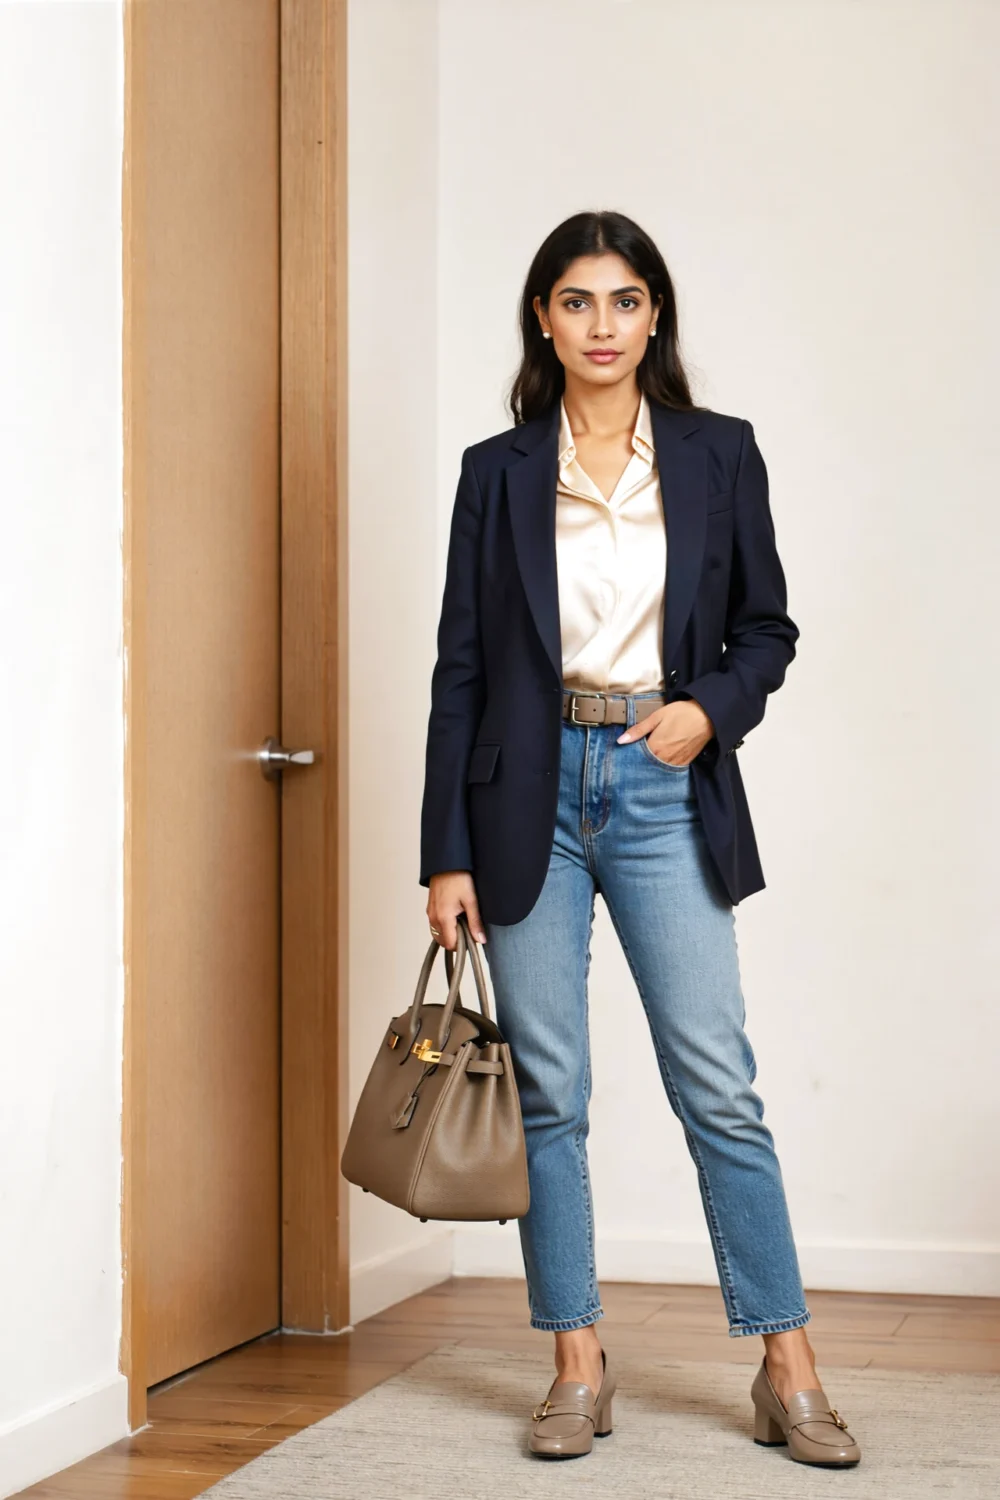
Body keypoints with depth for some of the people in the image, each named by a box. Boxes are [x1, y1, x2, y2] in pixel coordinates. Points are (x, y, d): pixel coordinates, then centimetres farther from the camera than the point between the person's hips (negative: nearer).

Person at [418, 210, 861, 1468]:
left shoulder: (718, 455, 5)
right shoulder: (497, 471, 5)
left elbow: (766, 629, 11)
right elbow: (461, 665, 4)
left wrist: (708, 708, -10)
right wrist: (447, 853, 0)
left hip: (664, 791, -1)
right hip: (531, 792, 1)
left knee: (718, 1085, -3)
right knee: (548, 1091, 4)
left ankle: (788, 1371, 5)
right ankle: (578, 1366, 14)